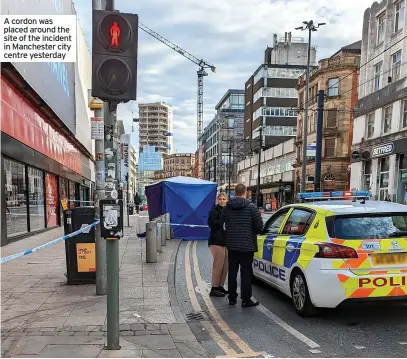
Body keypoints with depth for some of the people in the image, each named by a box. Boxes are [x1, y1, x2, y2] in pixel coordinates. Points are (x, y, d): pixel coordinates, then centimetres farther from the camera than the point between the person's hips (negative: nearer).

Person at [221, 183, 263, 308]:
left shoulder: (227, 207, 0)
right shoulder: (251, 207, -9)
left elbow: (222, 225, 4)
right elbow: (259, 226, -9)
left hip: (231, 245, 3)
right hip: (247, 245, -3)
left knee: (232, 271, 12)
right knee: (246, 272, 2)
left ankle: (232, 298, 19)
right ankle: (246, 300, 4)